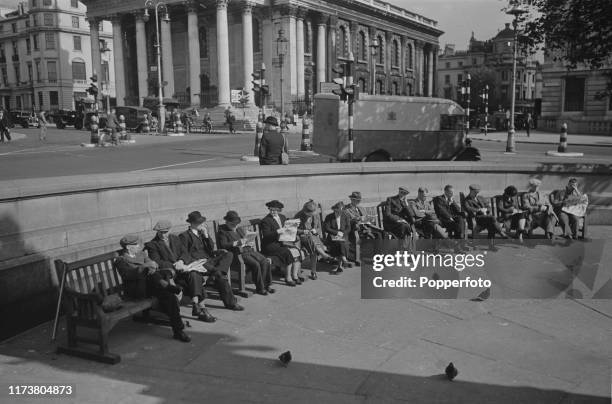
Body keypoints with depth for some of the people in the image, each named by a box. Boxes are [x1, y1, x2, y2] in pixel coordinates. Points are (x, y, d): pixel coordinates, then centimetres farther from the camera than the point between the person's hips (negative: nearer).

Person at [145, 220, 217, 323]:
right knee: (195, 279, -29)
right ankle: (201, 307, -28)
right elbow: (156, 262, -9)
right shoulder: (152, 245, 3)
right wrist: (174, 265, -20)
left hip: (182, 266, 5)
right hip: (171, 272, -5)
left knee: (194, 275, -29)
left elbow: (185, 253, 13)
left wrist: (181, 261, -11)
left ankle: (195, 304, -28)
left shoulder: (175, 238, 20)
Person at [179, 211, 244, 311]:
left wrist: (206, 235, 2)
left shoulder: (202, 232, 22)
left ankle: (215, 275, -33)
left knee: (229, 254, -15)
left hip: (208, 260, 7)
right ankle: (230, 302, -23)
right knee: (220, 276, -29)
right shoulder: (184, 235, 2)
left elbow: (211, 248, 14)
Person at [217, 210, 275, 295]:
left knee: (265, 262, -14)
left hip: (249, 250, 7)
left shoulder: (240, 229, 24)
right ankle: (259, 288, -15)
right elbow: (223, 245, -14)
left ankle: (266, 284, -3)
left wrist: (249, 244, 7)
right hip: (238, 254, -7)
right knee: (255, 264, -28)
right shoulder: (223, 231, 1)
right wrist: (236, 243, -20)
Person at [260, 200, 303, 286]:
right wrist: (277, 232, -29)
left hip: (282, 242, 7)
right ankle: (288, 278, -16)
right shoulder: (265, 221, -7)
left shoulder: (282, 217, 16)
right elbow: (266, 235, -17)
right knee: (288, 253, -27)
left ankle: (295, 276, -10)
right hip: (270, 245, -7)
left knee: (297, 251, -15)